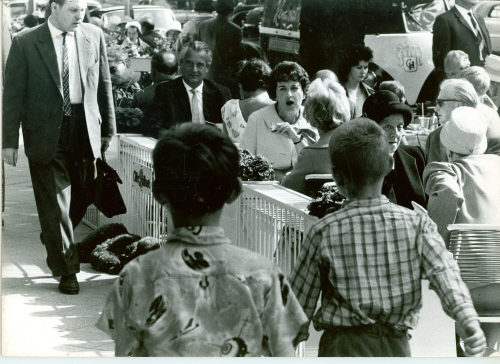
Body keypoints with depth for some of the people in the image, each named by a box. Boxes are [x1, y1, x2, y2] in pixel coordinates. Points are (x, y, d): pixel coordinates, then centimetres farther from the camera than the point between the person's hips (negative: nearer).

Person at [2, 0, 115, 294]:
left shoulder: (94, 36, 3)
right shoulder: (25, 45, -6)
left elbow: (104, 85, 9)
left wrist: (109, 129, 10)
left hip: (85, 130, 3)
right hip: (46, 135, -3)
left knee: (82, 198, 11)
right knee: (55, 202, 0)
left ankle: (55, 244, 39)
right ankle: (66, 269, 11)